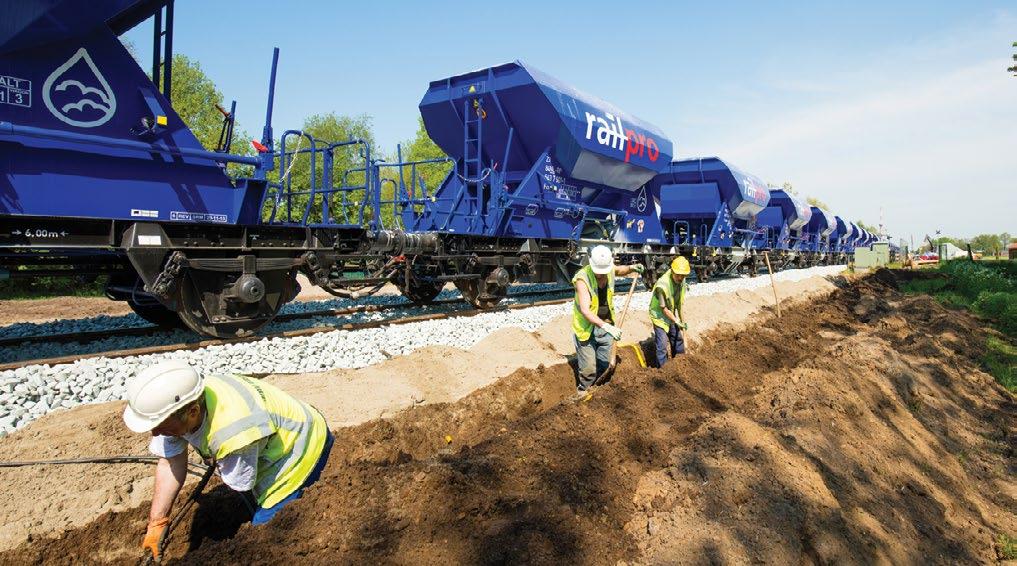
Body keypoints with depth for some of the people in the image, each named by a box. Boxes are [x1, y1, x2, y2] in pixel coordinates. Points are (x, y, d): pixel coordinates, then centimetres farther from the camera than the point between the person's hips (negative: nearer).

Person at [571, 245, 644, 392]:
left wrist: (631, 268, -1)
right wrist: (606, 327, -42)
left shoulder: (609, 271, -8)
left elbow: (619, 270, 21)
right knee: (588, 369, -4)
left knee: (604, 365, 14)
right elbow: (585, 310, -34)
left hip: (606, 325, 6)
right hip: (587, 328, -6)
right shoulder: (582, 279, -27)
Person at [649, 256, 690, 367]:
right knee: (662, 343, -9)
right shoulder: (662, 285, -33)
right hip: (659, 315, -8)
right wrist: (676, 321, -18)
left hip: (671, 314, 8)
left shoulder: (682, 282, -10)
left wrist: (683, 321, -1)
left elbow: (681, 303, -1)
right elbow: (664, 308, -24)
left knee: (678, 339, 19)